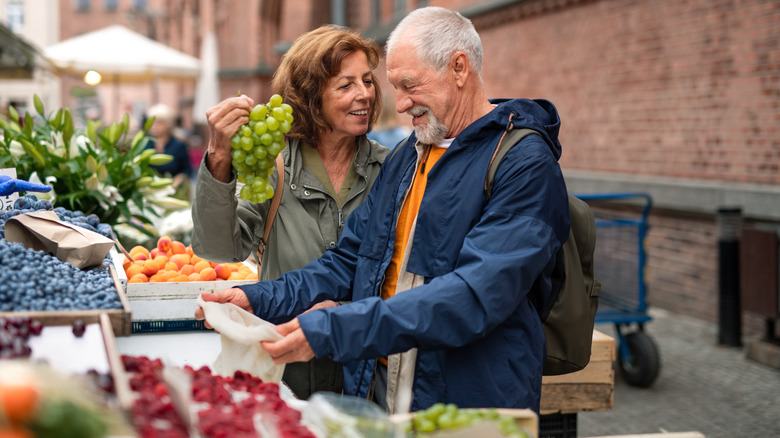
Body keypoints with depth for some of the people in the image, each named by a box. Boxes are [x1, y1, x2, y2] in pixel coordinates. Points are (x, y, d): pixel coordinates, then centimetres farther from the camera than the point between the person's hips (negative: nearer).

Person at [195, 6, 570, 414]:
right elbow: (350, 261, 14)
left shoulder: (524, 164, -14)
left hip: (474, 409, -6)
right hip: (376, 395, 7)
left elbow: (476, 294, -26)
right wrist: (259, 299, -2)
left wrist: (331, 331, -31)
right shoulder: (404, 158, 13)